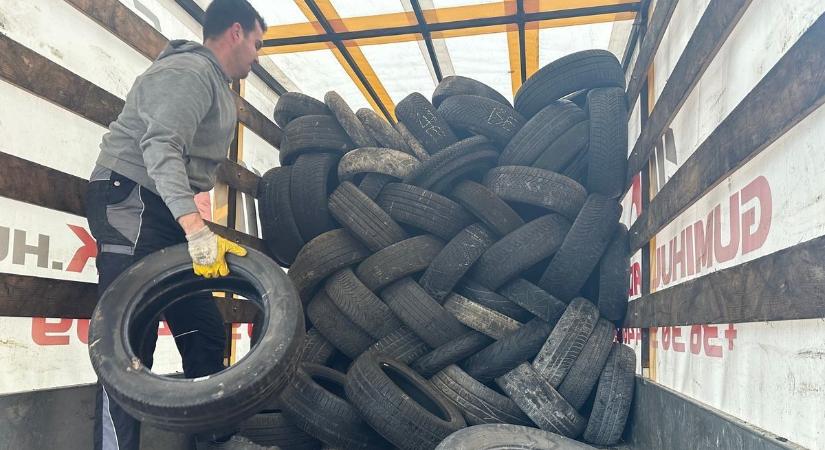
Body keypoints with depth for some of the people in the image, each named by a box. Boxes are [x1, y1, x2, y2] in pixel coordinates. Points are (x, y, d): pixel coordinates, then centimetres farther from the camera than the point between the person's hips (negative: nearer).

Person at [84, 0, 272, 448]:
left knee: (206, 332, 10)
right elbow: (162, 147, -28)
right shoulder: (189, 70, -12)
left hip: (167, 212, 10)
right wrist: (195, 226, -39)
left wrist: (196, 225, 14)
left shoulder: (216, 84, 21)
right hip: (131, 201, -10)